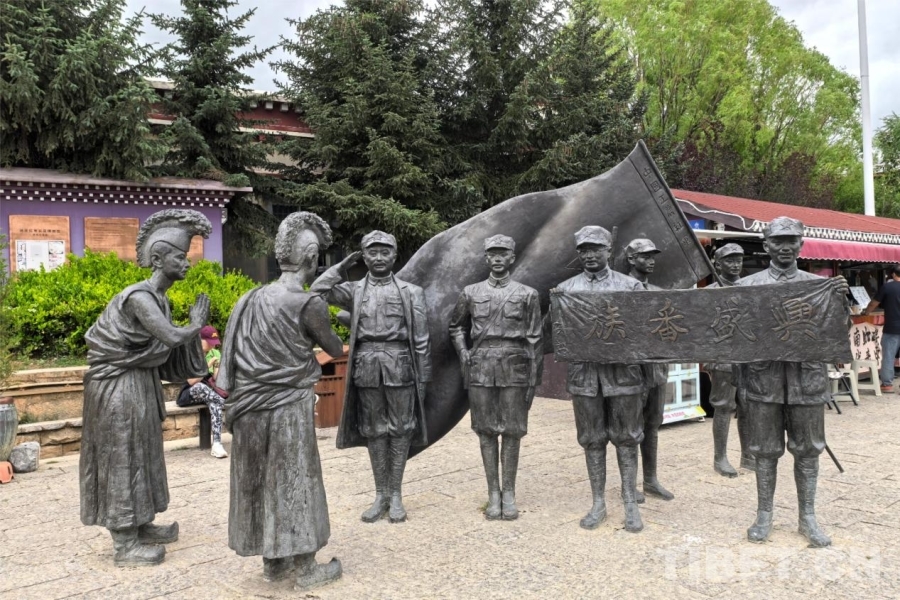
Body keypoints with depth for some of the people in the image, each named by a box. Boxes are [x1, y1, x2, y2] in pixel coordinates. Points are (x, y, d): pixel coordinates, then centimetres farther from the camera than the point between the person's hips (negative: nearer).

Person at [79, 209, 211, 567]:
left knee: (140, 453, 17)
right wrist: (197, 323, -17)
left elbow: (167, 346, 4)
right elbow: (173, 338, -35)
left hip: (140, 382, 9)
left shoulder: (158, 297, 4)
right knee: (122, 458, 0)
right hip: (119, 386, -9)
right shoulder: (139, 297, -24)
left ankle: (141, 527, 32)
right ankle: (124, 546, 13)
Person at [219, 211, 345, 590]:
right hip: (288, 406, -6)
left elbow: (240, 353, 8)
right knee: (294, 480, 6)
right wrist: (334, 336, 17)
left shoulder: (252, 299, 2)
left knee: (259, 480, 15)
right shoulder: (309, 304, -16)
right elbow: (334, 350, -2)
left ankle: (273, 562, 29)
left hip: (250, 406, 6)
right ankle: (305, 569, 19)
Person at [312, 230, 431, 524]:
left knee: (400, 431, 5)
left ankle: (396, 495, 16)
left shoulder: (411, 292, 4)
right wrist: (342, 266, 0)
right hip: (367, 367, 2)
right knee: (374, 431, 9)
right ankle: (381, 495, 21)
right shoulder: (354, 290, 9)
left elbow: (421, 340, 2)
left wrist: (423, 379, -1)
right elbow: (318, 291, -7)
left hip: (400, 367, -2)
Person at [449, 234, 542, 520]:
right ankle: (493, 493, 16)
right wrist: (462, 352, 5)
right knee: (486, 431, 5)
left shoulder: (527, 295, 2)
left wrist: (533, 380, -1)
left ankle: (509, 493, 16)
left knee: (512, 431, 4)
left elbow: (535, 340, 2)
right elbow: (456, 326, 22)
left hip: (515, 370, -1)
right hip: (481, 370, 2)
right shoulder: (471, 293, 7)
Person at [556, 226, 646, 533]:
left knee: (626, 438, 6)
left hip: (622, 371, -1)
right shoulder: (565, 289, 7)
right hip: (583, 372, 1)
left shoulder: (630, 286, 3)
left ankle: (631, 504, 18)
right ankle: (598, 504, 21)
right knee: (592, 440, 9)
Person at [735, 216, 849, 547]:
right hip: (764, 379, -1)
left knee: (808, 450, 9)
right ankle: (764, 516, 21)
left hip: (807, 378, 1)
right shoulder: (746, 285, 2)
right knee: (765, 450, 8)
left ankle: (808, 517, 23)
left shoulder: (819, 284, 7)